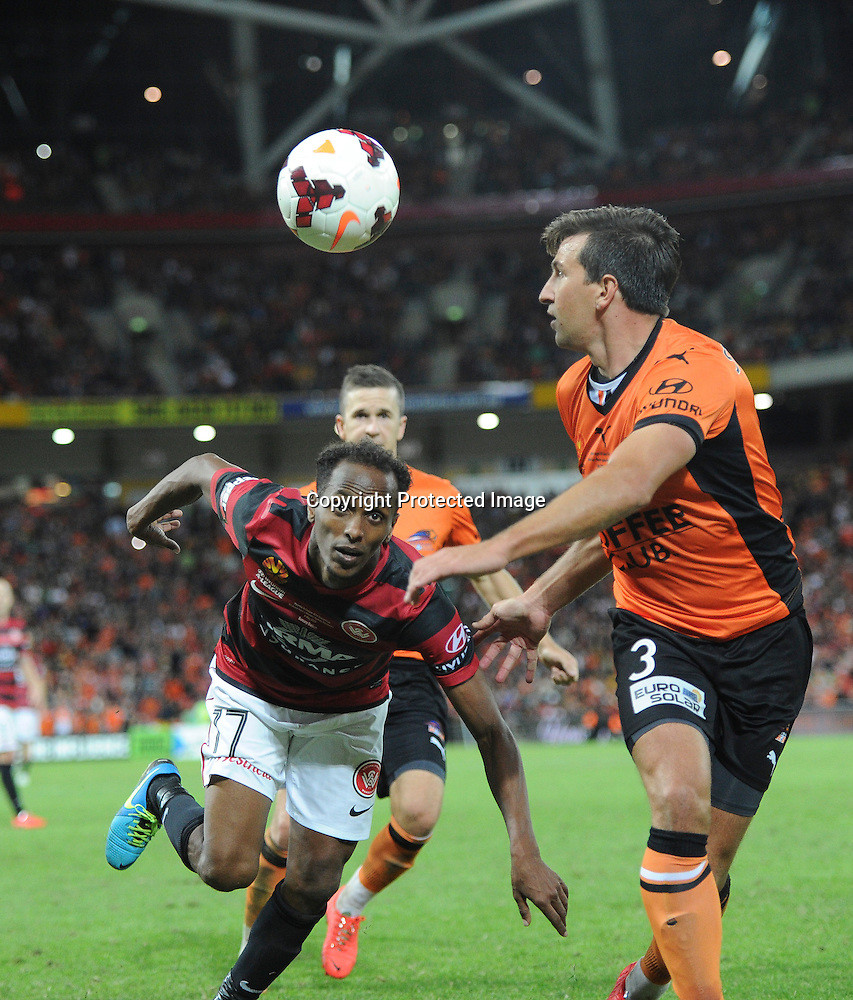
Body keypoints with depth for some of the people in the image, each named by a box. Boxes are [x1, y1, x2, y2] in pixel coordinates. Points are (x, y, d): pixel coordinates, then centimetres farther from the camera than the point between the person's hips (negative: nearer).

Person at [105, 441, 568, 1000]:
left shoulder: (414, 597, -35)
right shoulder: (267, 519, -34)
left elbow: (491, 729, -30)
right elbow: (203, 469, -9)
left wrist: (524, 851, -37)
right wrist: (146, 512, 12)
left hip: (347, 715, 1)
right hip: (251, 694, -1)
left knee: (312, 887, 0)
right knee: (228, 867, -18)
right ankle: (163, 795, 15)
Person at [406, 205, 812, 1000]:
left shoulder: (694, 368, -22)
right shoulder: (577, 390, 4)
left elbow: (631, 483, -40)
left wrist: (497, 548, -45)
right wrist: (543, 599, 9)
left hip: (759, 637, -4)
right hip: (656, 629, 4)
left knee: (707, 864, 4)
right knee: (678, 801, -26)